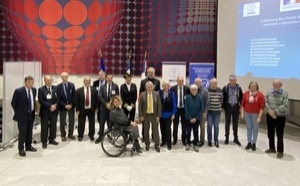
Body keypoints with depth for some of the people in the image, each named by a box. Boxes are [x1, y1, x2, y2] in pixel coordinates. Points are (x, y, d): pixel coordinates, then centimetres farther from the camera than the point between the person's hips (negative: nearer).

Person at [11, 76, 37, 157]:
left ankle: (28, 146, 28)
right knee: (22, 132, -1)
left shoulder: (34, 90, 1)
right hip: (22, 115, -5)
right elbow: (13, 103, -7)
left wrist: (33, 110, 11)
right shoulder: (18, 91, -15)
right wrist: (18, 112, -1)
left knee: (29, 131, 14)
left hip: (31, 114, 6)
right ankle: (21, 149, 10)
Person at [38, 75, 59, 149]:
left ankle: (52, 139, 25)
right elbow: (41, 101, -12)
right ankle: (44, 141, 11)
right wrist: (50, 106, -18)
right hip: (45, 111, -4)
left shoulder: (55, 88, 7)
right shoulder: (41, 89, -6)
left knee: (53, 126, 11)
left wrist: (55, 105, -11)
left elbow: (58, 98, 6)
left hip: (54, 110, 4)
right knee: (44, 127, 2)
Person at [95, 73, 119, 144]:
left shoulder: (115, 86, 0)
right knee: (102, 123, 5)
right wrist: (106, 104, -14)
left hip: (112, 107, -1)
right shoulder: (102, 86, 3)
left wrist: (111, 104, -13)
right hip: (103, 107, 1)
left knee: (110, 123, 5)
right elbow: (100, 97, -4)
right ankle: (100, 137, 14)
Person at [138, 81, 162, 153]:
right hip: (146, 115, 1)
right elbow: (140, 106, 0)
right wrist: (141, 115, -6)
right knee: (146, 131, 10)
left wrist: (158, 115, -7)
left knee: (155, 130, 5)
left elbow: (159, 105, -2)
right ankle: (147, 144, 26)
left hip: (154, 115, 0)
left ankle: (157, 145, 15)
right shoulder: (142, 95, -2)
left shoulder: (156, 94, -2)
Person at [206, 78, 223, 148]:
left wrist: (221, 107, 6)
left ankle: (216, 141, 17)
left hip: (217, 111, 1)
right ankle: (209, 140, 16)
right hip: (209, 111, -1)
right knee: (209, 126, 3)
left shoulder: (220, 90, 0)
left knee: (216, 126, 6)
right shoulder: (207, 90, -7)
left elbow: (221, 99, 8)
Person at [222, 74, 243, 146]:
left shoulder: (239, 88, -1)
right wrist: (223, 107, -3)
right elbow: (222, 98, -2)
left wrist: (241, 106, -1)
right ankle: (227, 138, 18)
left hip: (236, 107, 1)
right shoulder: (225, 88, -6)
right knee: (227, 123, 7)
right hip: (228, 107, -1)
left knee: (235, 123, 8)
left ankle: (236, 138, 19)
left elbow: (241, 98, 4)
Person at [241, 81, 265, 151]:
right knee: (249, 128, 10)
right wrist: (242, 113, 1)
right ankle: (249, 143, 19)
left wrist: (259, 117, -15)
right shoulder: (246, 93, -2)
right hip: (247, 113, 3)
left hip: (255, 114, -3)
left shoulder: (260, 94, -12)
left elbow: (262, 106, -12)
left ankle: (254, 143, 18)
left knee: (255, 128, 7)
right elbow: (243, 103, 5)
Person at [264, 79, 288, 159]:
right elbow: (265, 102, -1)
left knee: (279, 135, -2)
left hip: (280, 117, -4)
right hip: (270, 116, 4)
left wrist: (275, 112, -18)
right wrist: (269, 111, -16)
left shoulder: (285, 93, -8)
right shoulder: (269, 93, 4)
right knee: (270, 133, 14)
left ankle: (280, 151, 10)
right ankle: (272, 148, 30)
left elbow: (284, 105, -16)